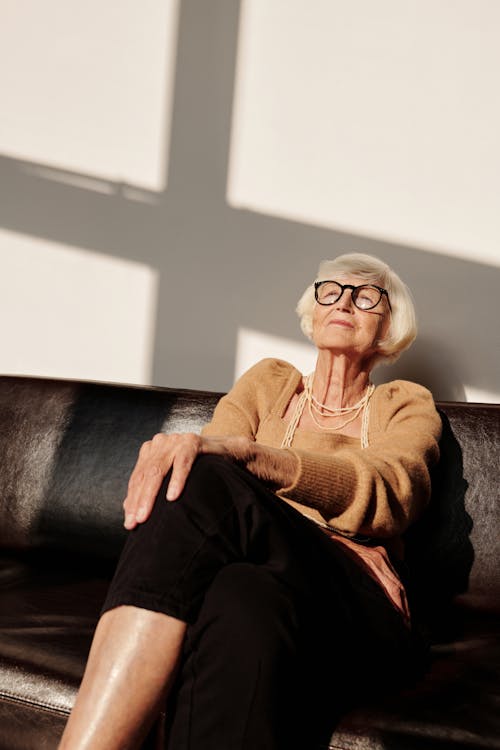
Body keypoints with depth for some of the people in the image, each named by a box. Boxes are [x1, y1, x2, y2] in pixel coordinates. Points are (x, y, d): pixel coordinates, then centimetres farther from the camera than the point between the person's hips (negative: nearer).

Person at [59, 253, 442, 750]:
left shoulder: (407, 406, 17)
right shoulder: (269, 382, 23)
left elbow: (391, 495, -8)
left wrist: (235, 450, -25)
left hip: (357, 617, -1)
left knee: (203, 481, -34)